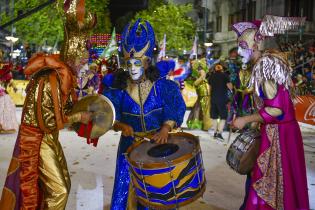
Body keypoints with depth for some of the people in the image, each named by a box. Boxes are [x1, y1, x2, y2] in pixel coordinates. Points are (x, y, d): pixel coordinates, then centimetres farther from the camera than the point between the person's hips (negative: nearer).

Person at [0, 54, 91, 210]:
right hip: (37, 141, -9)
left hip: (50, 139, 9)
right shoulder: (49, 79, -24)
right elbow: (49, 121, -23)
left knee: (64, 184, 16)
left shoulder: (60, 77, 4)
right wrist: (79, 117, -15)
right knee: (59, 190, -6)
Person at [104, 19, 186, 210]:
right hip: (131, 146, 1)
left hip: (159, 144, 0)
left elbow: (175, 109, -9)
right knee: (127, 191, 5)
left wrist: (166, 128, -25)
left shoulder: (162, 85, -7)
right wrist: (121, 126, -23)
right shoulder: (119, 88, -5)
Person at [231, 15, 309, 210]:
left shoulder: (265, 64, -19)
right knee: (280, 184, 20)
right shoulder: (267, 61, 10)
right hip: (278, 130, 9)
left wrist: (246, 120, -15)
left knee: (271, 186, 3)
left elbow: (276, 109, -25)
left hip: (278, 134, -9)